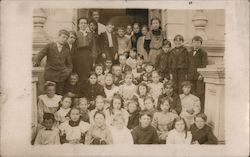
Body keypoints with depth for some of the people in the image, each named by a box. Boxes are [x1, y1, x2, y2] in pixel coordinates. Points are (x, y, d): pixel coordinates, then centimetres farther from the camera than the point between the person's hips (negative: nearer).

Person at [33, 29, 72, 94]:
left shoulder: (66, 49, 9)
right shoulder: (49, 46, 0)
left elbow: (69, 63, 16)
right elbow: (40, 55, -4)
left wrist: (69, 71, 1)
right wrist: (36, 62, -23)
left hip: (61, 76, 3)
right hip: (50, 74, -2)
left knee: (59, 93, 5)